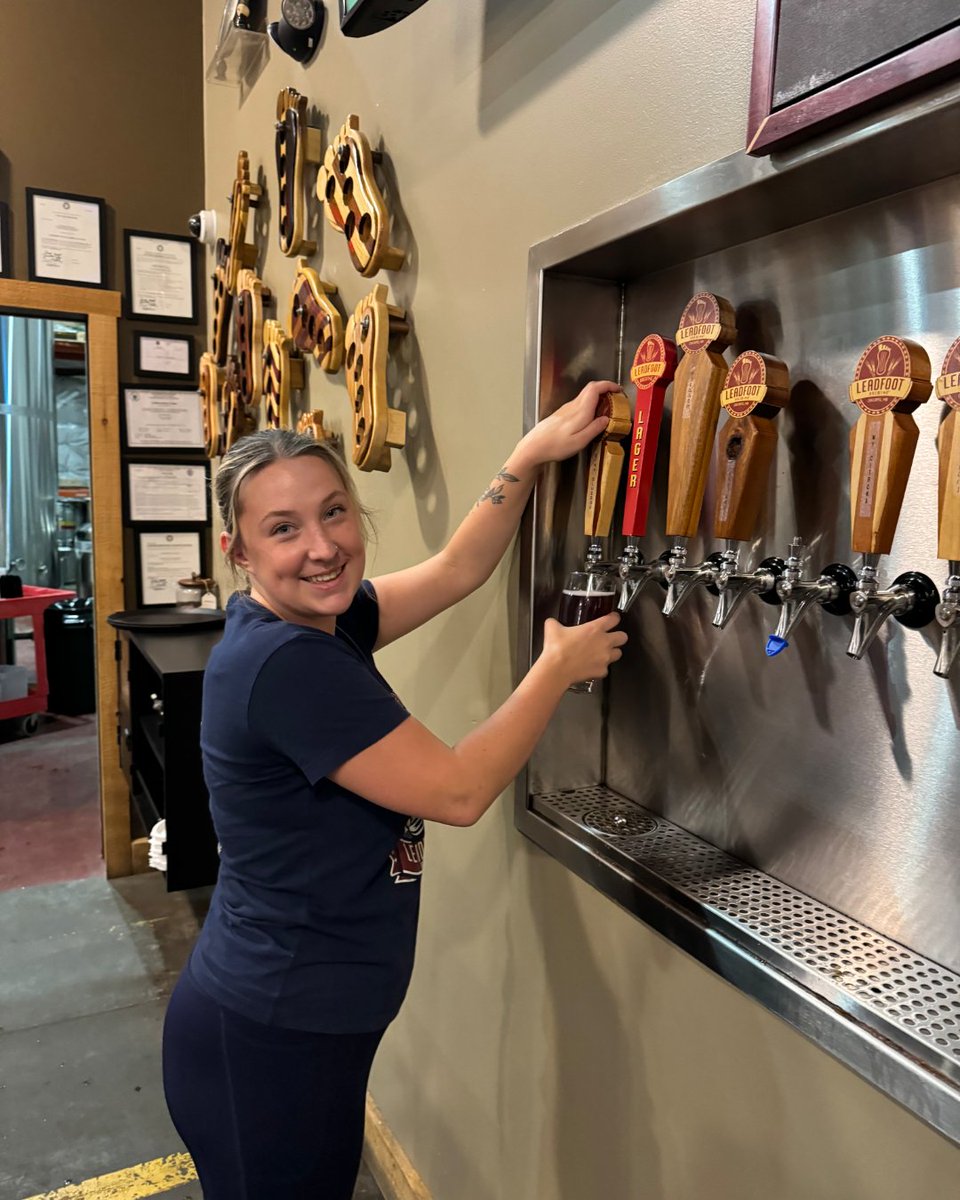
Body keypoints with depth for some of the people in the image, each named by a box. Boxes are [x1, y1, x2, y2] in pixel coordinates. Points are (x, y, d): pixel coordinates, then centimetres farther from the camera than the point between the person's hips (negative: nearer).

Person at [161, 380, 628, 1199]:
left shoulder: (313, 621, -1)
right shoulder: (285, 664, -28)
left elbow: (457, 571, 6)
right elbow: (458, 792, -24)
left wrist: (533, 454, 0)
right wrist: (560, 665, -13)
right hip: (269, 1038, -8)